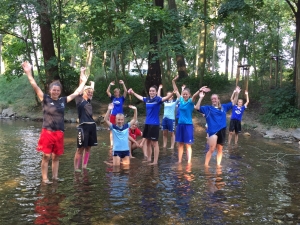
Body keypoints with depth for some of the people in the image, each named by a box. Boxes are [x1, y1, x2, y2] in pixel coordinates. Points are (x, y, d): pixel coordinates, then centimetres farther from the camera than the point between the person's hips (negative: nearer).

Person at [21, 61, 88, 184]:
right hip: (47, 132, -4)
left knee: (56, 156, 12)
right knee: (46, 156, 0)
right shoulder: (45, 99, -2)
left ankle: (55, 176, 23)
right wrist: (29, 73, -22)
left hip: (59, 133, 4)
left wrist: (83, 79, 16)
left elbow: (76, 93, 14)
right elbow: (35, 87, -12)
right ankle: (45, 178, 9)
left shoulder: (63, 100, 6)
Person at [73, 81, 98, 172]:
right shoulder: (79, 100, 0)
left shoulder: (88, 101, 16)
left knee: (88, 148, 11)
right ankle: (76, 167, 6)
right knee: (80, 148, -3)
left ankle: (84, 166, 21)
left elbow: (91, 90, 29)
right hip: (83, 126, -7)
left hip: (92, 125, 7)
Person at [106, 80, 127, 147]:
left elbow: (125, 91, -12)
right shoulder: (112, 98, 5)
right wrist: (110, 85, -13)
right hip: (113, 115, 2)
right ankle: (112, 143, 12)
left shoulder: (122, 98, 0)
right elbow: (107, 91, -1)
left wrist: (123, 84, -19)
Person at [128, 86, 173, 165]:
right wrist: (133, 92, 40)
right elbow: (139, 97, 28)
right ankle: (149, 159, 29)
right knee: (147, 142, 16)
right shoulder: (147, 99, 7)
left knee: (154, 143, -1)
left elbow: (166, 98, -30)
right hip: (147, 123, 7)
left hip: (154, 124, -7)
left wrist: (172, 93, -50)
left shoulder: (158, 99, -11)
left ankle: (155, 161, 7)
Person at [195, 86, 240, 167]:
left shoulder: (223, 107, 10)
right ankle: (206, 165, -3)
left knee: (220, 149, 14)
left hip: (222, 130, 4)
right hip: (213, 130, -4)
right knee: (211, 149, -12)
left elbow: (233, 103, 17)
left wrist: (236, 93, 5)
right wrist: (201, 97, -18)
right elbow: (197, 107, -9)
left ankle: (218, 165, 26)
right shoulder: (208, 108, 2)